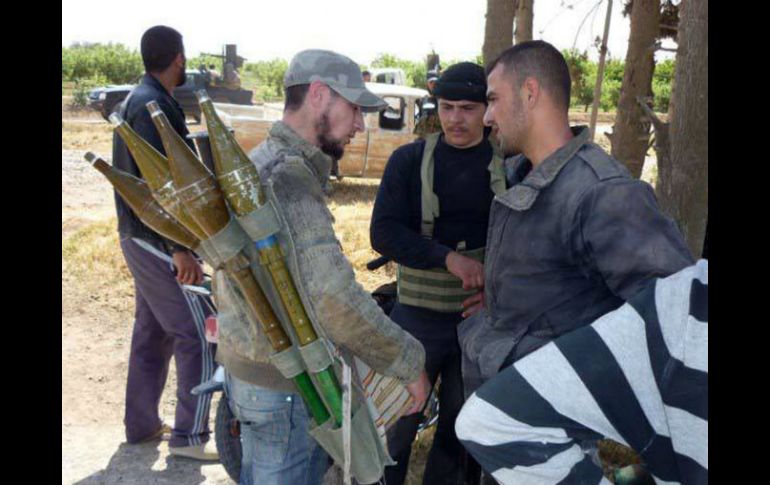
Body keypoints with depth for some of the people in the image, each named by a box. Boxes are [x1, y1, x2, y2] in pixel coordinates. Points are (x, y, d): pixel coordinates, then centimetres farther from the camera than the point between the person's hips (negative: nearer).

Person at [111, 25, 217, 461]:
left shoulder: (138, 99, 14)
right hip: (159, 241, -10)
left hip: (140, 237, 10)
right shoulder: (153, 107, -18)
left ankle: (141, 425, 27)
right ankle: (190, 436, 5)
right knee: (200, 334, -3)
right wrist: (178, 249, -28)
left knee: (152, 331, 17)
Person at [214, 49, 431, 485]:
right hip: (285, 385, -10)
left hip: (248, 366, 10)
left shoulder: (261, 159, 9)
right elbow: (336, 298, -32)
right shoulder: (289, 178, -25)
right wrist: (410, 364, -23)